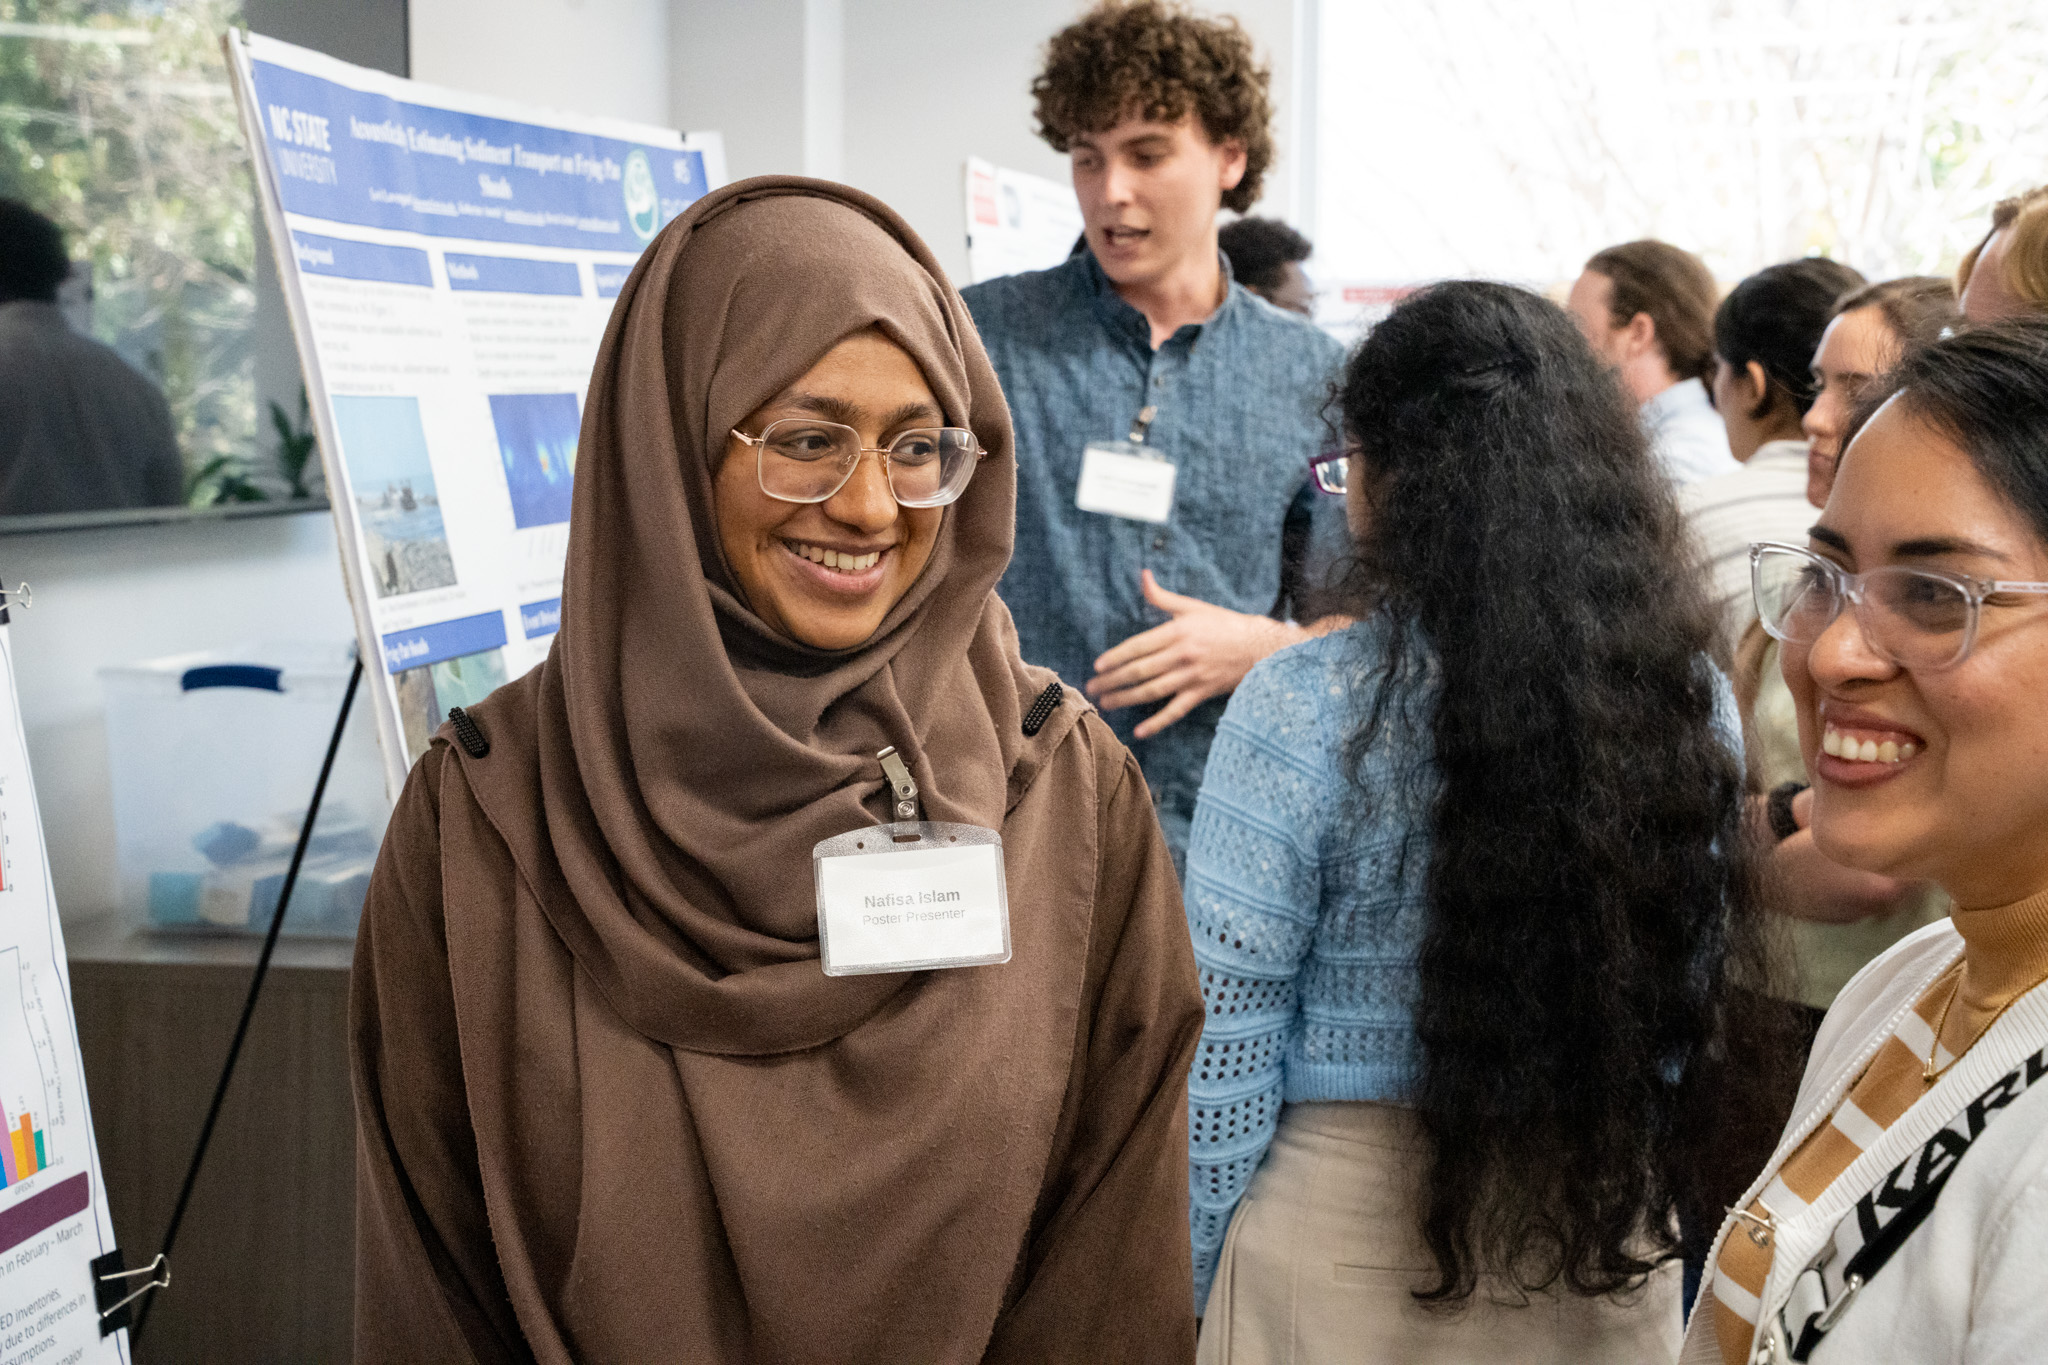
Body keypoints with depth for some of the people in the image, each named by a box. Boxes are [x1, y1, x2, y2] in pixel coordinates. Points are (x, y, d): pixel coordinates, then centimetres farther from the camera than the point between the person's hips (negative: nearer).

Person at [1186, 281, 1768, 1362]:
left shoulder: (1303, 711, -17)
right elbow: (1691, 1001, 5)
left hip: (1348, 1236, -4)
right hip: (1613, 1234, 4)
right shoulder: (1692, 699, -5)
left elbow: (1221, 1047, -14)